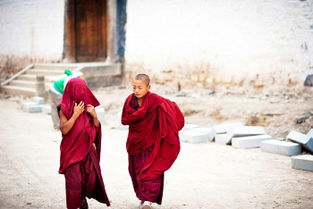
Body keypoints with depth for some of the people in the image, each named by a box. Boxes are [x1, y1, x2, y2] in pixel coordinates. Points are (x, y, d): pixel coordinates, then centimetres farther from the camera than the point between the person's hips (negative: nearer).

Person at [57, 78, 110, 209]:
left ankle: (82, 198, 34)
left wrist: (94, 116, -11)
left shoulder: (87, 106, 3)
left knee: (91, 180, 5)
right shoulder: (64, 109, -8)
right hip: (72, 152, -4)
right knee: (74, 182, -4)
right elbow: (64, 130, -18)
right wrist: (76, 114, -21)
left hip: (88, 150, 4)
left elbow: (97, 128, 8)